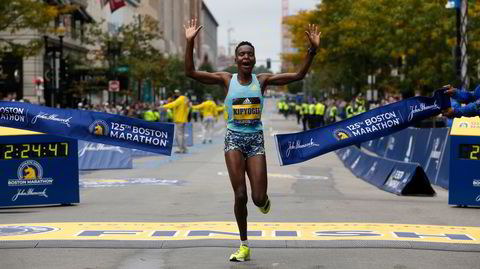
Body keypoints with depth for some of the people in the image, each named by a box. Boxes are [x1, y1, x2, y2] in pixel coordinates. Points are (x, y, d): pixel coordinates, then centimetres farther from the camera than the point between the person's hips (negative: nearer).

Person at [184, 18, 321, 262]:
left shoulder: (262, 80, 1)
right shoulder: (226, 79, -2)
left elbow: (298, 75, -4)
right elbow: (190, 72, -10)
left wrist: (312, 50, -14)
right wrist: (190, 43, -20)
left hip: (256, 140, 1)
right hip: (234, 140, -1)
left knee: (259, 198, -5)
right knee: (240, 195, -7)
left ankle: (264, 200, 37)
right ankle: (244, 246, 9)